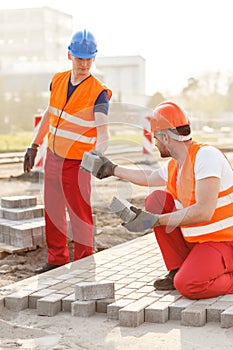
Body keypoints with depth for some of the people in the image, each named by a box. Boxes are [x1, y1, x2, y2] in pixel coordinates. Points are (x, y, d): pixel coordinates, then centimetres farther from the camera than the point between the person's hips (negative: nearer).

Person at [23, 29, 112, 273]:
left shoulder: (98, 91, -16)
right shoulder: (58, 80, 2)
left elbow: (102, 130, -27)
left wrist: (98, 156, -45)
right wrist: (34, 145, 16)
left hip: (77, 162, -6)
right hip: (53, 156, 6)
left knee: (80, 214, -1)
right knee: (52, 210, 15)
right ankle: (57, 259, 31)